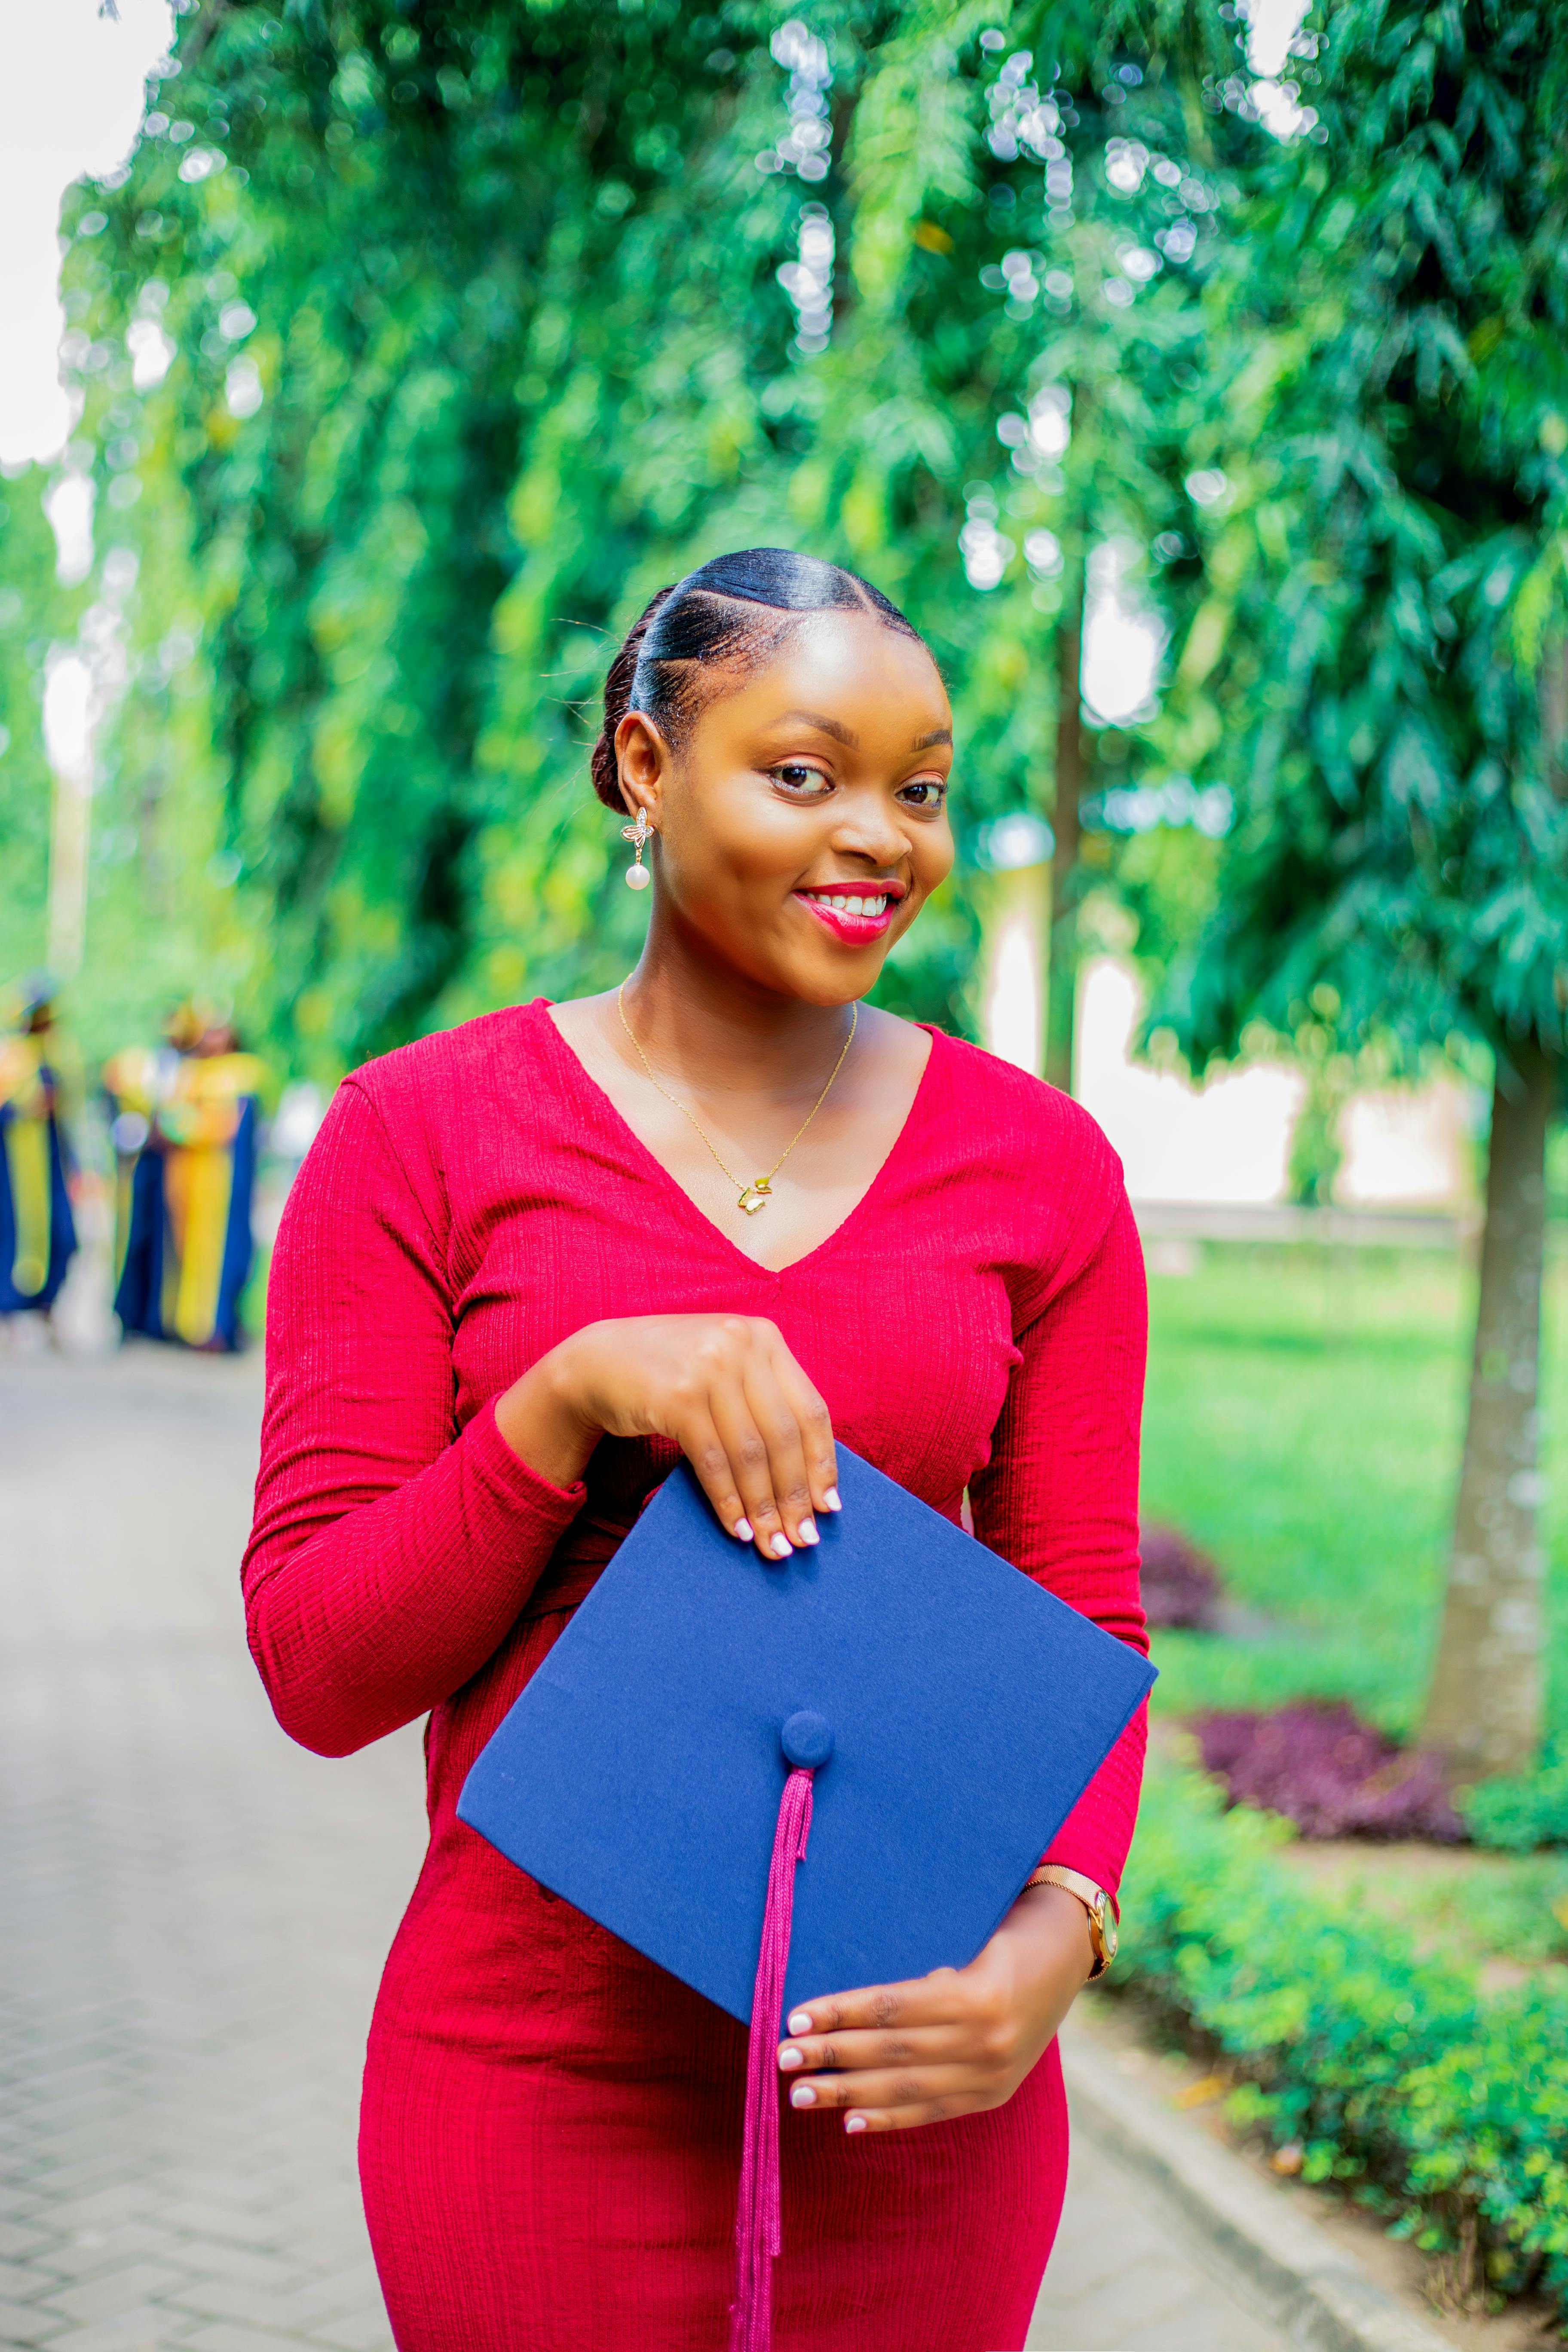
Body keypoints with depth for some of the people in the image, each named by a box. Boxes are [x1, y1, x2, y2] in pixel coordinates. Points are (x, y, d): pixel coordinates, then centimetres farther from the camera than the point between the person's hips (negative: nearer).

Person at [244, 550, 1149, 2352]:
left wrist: (1058, 1930, -14)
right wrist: (570, 1399, -21)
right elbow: (317, 1672, -5)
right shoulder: (423, 1137, -4)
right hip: (543, 2079, -2)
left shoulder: (1039, 1167, 1)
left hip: (906, 2086, 2)